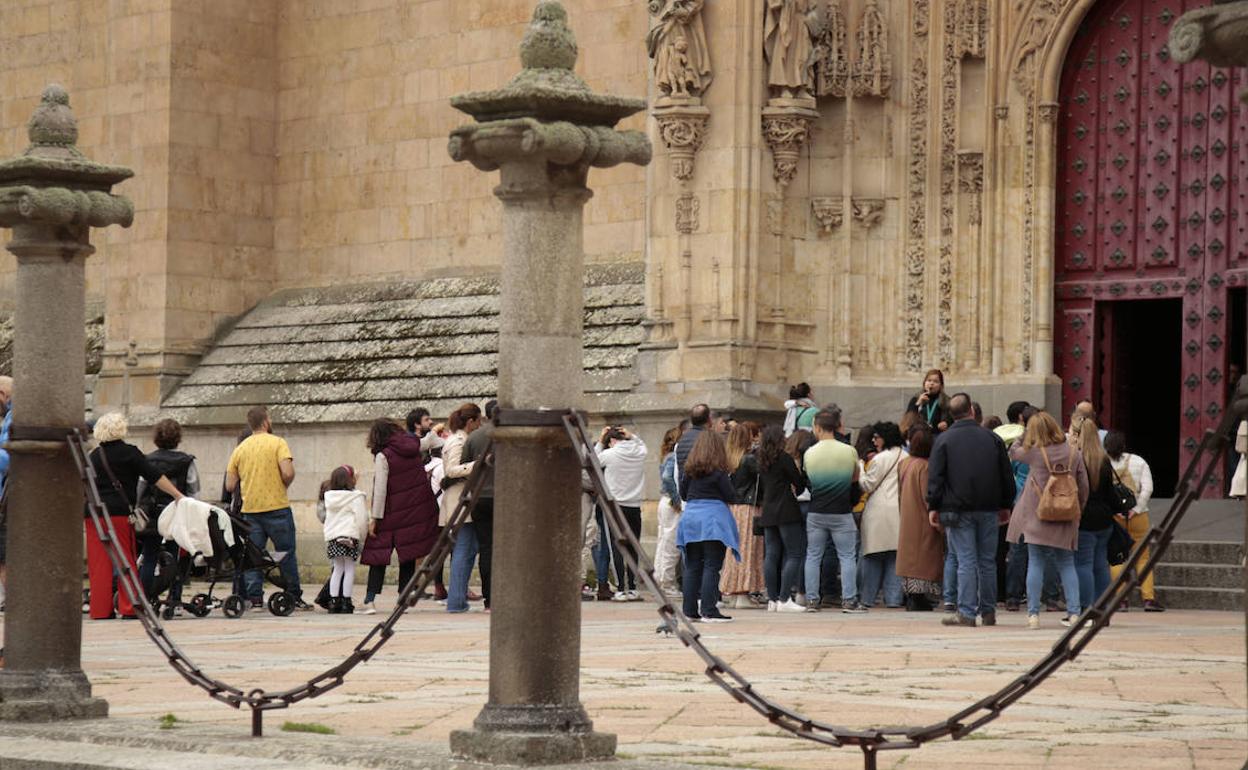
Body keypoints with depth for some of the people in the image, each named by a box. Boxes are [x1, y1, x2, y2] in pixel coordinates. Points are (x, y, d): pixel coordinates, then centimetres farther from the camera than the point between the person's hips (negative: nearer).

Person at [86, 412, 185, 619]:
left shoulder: (94, 455, 12)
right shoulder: (129, 453, -1)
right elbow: (155, 477, -6)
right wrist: (178, 496, -6)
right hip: (119, 511, -4)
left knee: (99, 562, 4)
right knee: (126, 558, 2)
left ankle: (100, 609, 3)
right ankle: (129, 607, -2)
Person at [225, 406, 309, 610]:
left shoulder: (239, 449, 8)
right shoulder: (277, 443, -5)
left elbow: (230, 486, 6)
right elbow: (288, 473, -18)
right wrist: (284, 486, 3)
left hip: (250, 509, 3)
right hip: (277, 507, -3)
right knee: (286, 554, 5)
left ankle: (255, 597, -1)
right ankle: (294, 597, 8)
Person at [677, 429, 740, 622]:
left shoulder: (689, 469, 5)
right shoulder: (718, 471, -8)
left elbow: (683, 494, 12)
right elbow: (731, 496, -7)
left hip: (690, 516, 5)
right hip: (713, 518, -5)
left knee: (692, 566, 10)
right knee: (711, 566, -5)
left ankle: (690, 610, 12)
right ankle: (708, 610, -10)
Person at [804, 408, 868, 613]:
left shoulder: (810, 453, -5)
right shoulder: (849, 452, -7)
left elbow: (808, 480, 7)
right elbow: (855, 478, 8)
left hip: (816, 512, 1)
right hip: (842, 513, -1)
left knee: (813, 556, 10)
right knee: (847, 556, 4)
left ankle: (811, 599, 10)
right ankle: (849, 600, -1)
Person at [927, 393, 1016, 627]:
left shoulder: (944, 440, -4)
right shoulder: (992, 438, 6)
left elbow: (935, 476, -6)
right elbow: (1007, 475, 10)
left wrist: (933, 506, -1)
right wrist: (1006, 504, 18)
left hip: (958, 509, -3)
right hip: (988, 509, 3)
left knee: (966, 561, -4)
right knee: (988, 560, 9)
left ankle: (966, 612, -8)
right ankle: (988, 611, 13)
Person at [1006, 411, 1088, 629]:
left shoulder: (1034, 453, -8)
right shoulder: (1074, 453, 0)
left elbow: (1013, 452, 12)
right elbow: (1084, 487, 3)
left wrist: (1025, 435, 20)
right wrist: (1078, 511, 15)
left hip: (1038, 518, -3)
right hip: (1066, 521, 3)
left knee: (1035, 564, 0)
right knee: (1067, 565, 9)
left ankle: (1033, 613, -3)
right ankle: (1074, 612, 3)